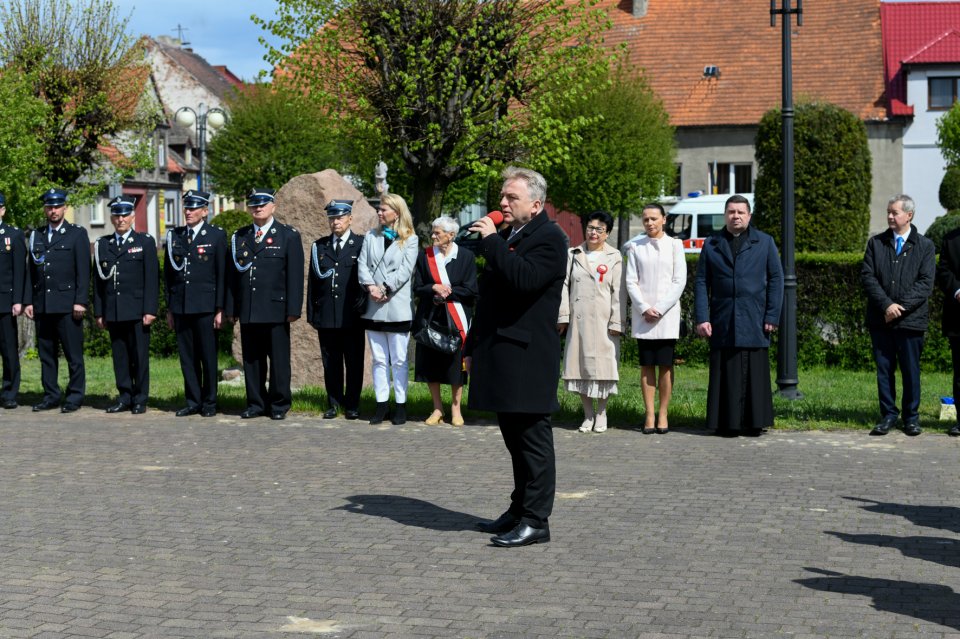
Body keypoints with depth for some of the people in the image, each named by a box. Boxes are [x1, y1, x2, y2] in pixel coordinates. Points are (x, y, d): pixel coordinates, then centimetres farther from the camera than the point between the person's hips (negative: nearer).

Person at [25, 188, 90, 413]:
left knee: (73, 354, -3)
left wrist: (80, 301, -11)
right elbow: (31, 272, 14)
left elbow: (84, 271, -3)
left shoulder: (77, 234, 3)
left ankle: (75, 397, 3)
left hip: (67, 305, -4)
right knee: (46, 353, 7)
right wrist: (29, 301, 7)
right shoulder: (36, 235, 15)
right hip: (42, 305, 4)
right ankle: (51, 395, 14)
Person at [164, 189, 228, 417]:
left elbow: (222, 274, -3)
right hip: (180, 306, 4)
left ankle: (209, 403, 10)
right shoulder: (174, 236, 10)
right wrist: (169, 308, 10)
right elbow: (168, 273, 13)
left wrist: (220, 309, -7)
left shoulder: (217, 235, 0)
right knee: (187, 356, 6)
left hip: (205, 306, -3)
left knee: (208, 356, 1)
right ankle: (193, 401, 14)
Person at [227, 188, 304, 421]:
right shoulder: (239, 237, 14)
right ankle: (255, 403, 15)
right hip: (247, 311, 4)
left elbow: (295, 275, -2)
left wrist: (293, 309, -9)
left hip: (275, 309, -4)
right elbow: (234, 274, 14)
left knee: (279, 359, -1)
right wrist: (232, 307, 7)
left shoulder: (289, 236, 3)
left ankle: (279, 405, 8)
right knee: (251, 359, 6)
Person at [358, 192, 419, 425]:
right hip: (374, 307, 4)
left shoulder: (410, 240, 2)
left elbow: (405, 271, -7)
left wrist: (385, 289, -16)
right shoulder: (371, 237, 14)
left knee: (399, 360, -1)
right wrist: (371, 286, -12)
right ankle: (382, 403, 10)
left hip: (397, 307, -4)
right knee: (378, 359, 6)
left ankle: (400, 405, 3)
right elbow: (362, 266, 5)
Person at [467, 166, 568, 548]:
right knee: (515, 440, 14)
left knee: (533, 439, -4)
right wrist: (473, 347, 23)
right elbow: (488, 297, 25)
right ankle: (519, 511, 21)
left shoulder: (548, 238, -9)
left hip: (528, 357, -9)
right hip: (501, 355, 9)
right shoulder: (507, 238, 19)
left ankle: (536, 521, -1)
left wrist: (491, 240, -19)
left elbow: (524, 279, -27)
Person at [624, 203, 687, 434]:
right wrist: (644, 309, -8)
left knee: (665, 365, -1)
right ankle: (649, 414, 3)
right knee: (646, 365, 1)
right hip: (642, 315, 1)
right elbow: (631, 281, 5)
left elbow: (680, 281, 0)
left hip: (667, 315, -1)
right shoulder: (635, 247, 8)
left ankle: (663, 414, 4)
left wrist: (660, 309, -8)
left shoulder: (674, 245, 4)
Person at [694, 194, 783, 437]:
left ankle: (754, 423, 6)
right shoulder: (711, 244, 12)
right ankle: (726, 423, 4)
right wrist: (702, 318, -3)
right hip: (722, 323, 1)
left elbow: (776, 279, 6)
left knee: (754, 374, -1)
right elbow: (702, 282, 7)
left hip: (754, 323, -1)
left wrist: (772, 316, -3)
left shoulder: (765, 242, 10)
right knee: (725, 375, 0)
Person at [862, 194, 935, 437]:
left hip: (911, 319, -2)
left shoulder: (925, 246, 5)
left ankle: (911, 417, 13)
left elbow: (926, 283, -3)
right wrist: (886, 305, -11)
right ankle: (888, 415, 12)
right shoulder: (875, 243, 10)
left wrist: (901, 307, -13)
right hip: (880, 319, 2)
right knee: (884, 369, 4)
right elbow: (867, 277, 1)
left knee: (911, 370, 2)